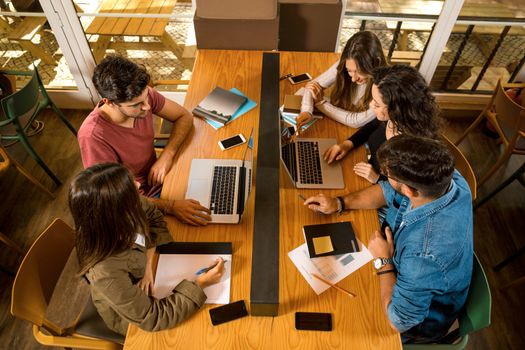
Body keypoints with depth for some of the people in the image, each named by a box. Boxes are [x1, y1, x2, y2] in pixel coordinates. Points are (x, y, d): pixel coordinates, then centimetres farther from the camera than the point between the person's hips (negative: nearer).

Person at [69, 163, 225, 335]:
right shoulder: (106, 272, -42)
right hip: (130, 313, -4)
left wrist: (148, 261, -20)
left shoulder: (123, 212, -29)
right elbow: (152, 318, -31)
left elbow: (153, 215, -8)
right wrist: (201, 284, -30)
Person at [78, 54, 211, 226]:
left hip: (156, 176, 6)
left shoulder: (141, 95, -18)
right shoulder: (93, 136, -32)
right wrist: (170, 206, -38)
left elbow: (184, 116, -4)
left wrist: (167, 155, -21)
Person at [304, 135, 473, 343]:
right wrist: (339, 203, -8)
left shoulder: (425, 255, -47)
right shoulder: (446, 176, -24)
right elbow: (387, 192, -3)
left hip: (419, 321, -6)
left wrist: (383, 261, -23)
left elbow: (398, 322, -30)